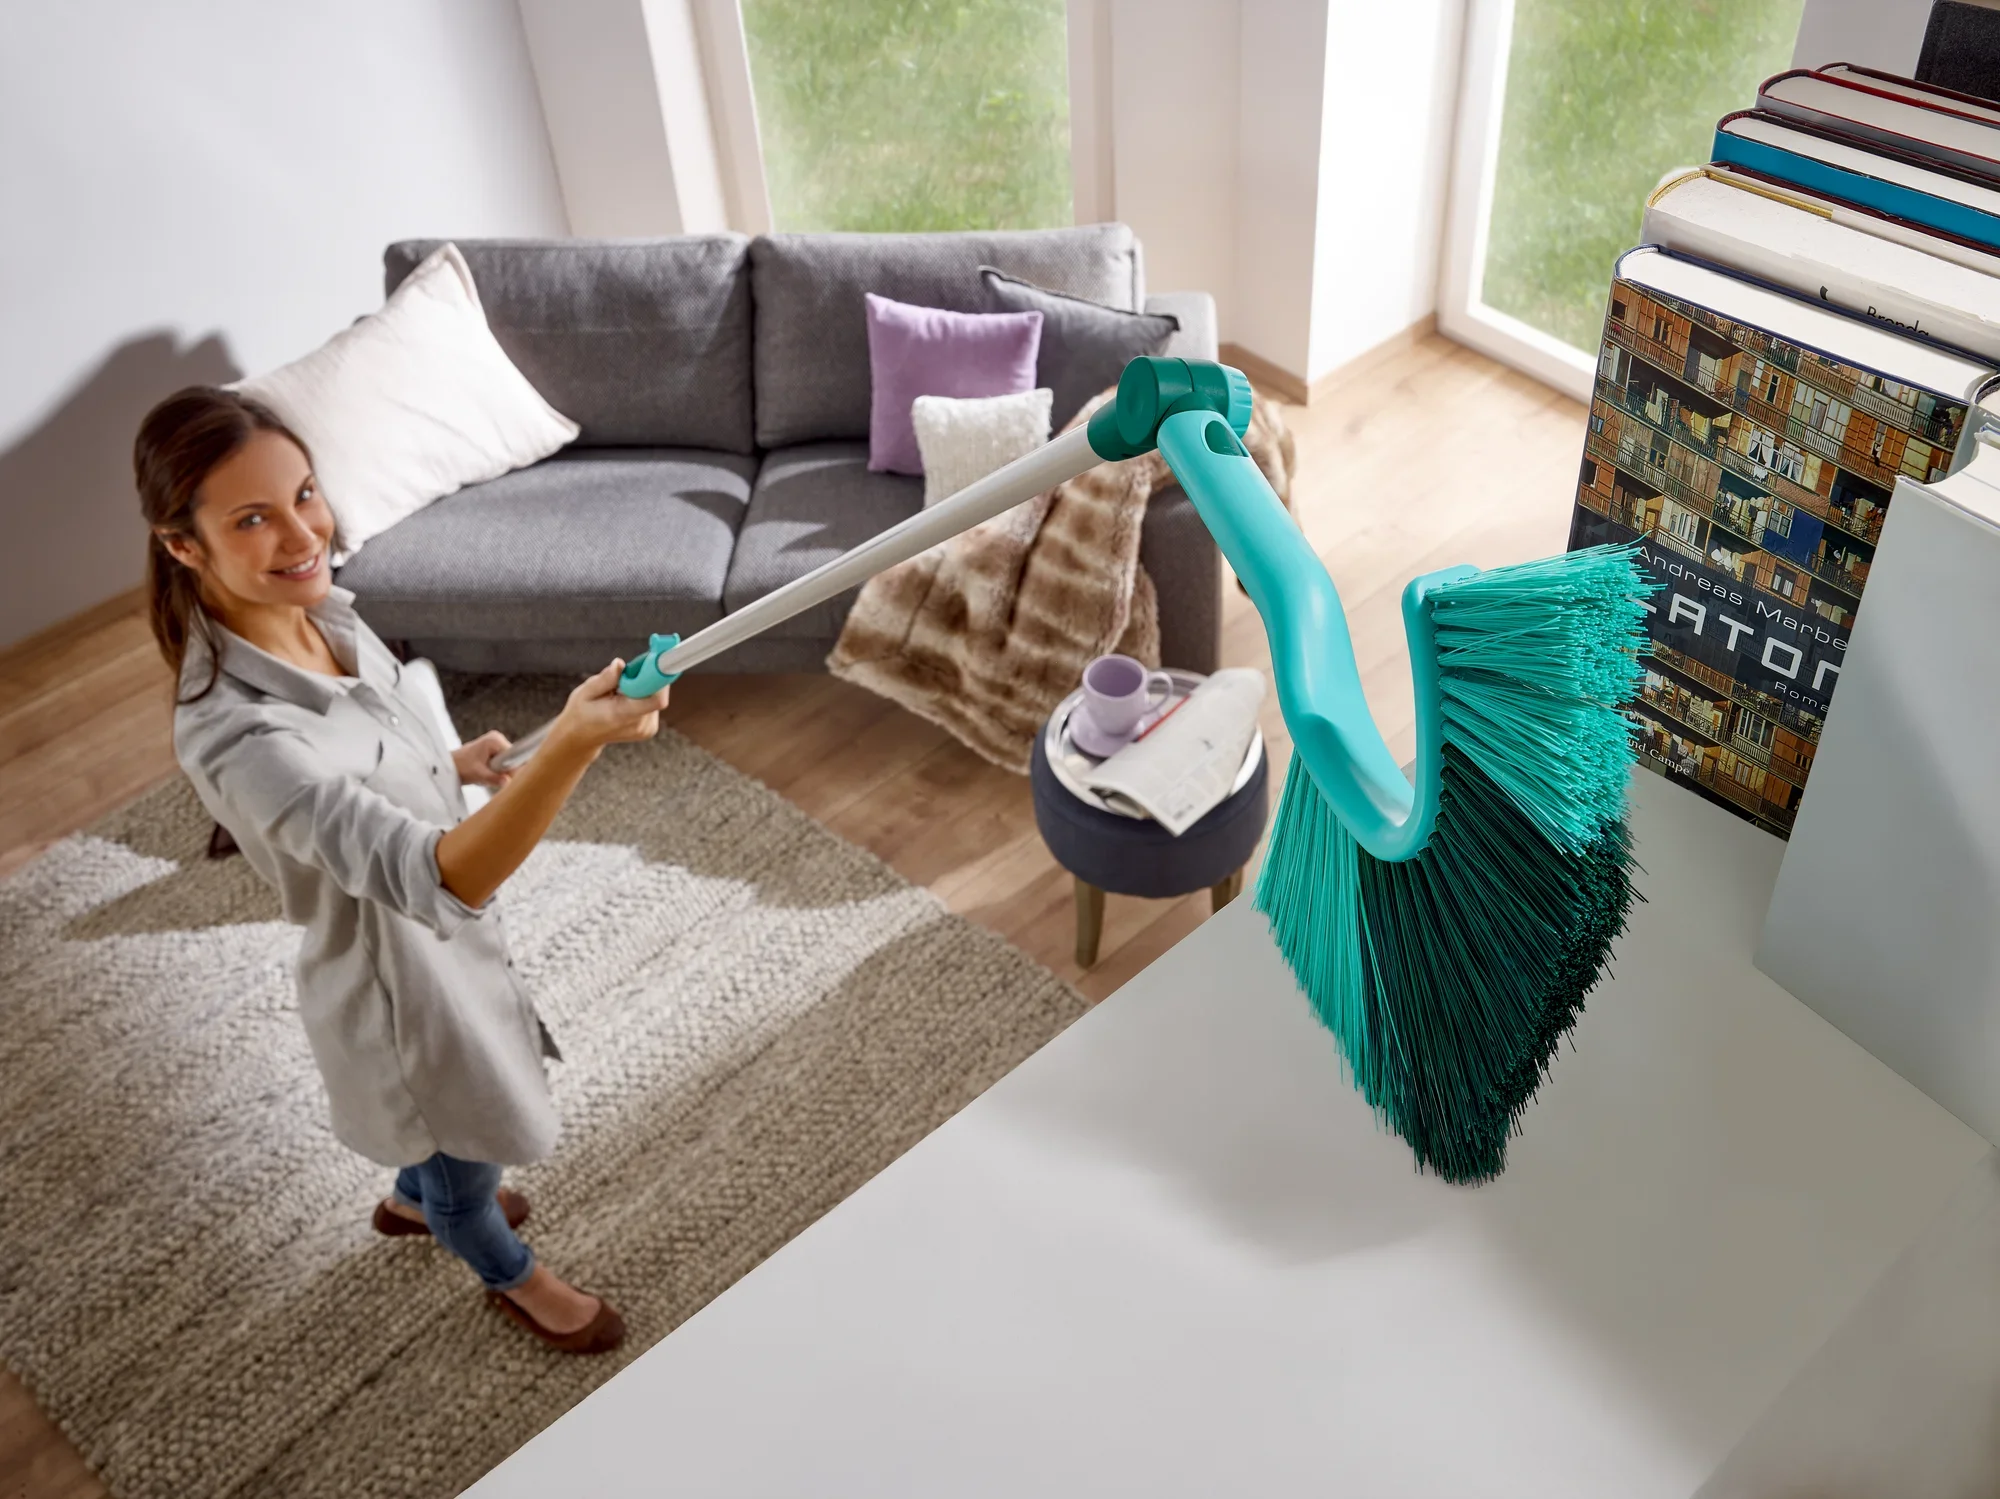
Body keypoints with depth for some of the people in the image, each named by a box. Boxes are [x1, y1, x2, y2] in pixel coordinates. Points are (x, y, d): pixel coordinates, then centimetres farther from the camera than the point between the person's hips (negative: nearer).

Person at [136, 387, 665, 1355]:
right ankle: (509, 1275, 56)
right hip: (397, 974, -7)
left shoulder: (321, 613, -14)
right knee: (467, 1155, 24)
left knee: (451, 1127, 35)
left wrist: (454, 765, -2)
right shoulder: (233, 735, -41)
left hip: (448, 924, 7)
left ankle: (416, 1200, 68)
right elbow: (432, 879, -51)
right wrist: (569, 746, -64)